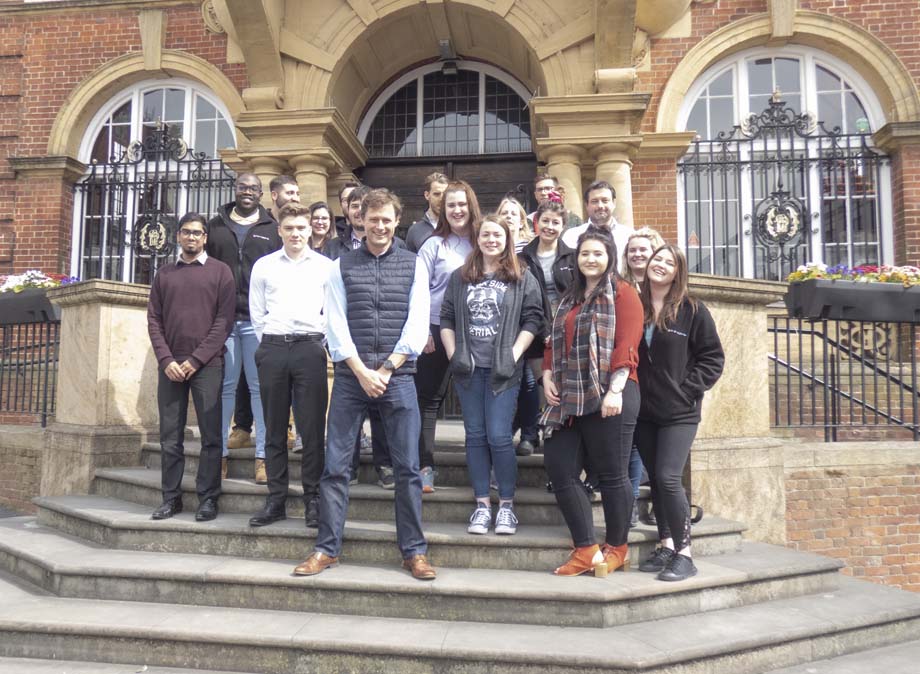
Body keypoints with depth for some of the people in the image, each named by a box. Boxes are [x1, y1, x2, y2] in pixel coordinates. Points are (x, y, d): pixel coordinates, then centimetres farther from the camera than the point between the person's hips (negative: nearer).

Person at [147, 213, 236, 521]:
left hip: (206, 365, -3)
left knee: (211, 435, -2)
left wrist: (196, 359, -10)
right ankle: (171, 498, 15)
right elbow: (154, 320, 10)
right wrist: (166, 360, -5)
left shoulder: (220, 271, 5)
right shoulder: (164, 274, 15)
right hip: (170, 365, 3)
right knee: (170, 436, 6)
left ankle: (208, 498, 6)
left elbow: (224, 319, -3)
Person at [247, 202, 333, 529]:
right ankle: (275, 499, 13)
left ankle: (313, 499, 6)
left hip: (310, 349, -1)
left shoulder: (325, 266, 8)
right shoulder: (263, 266, 12)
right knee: (275, 428, 6)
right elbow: (256, 313, 12)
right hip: (272, 349, 2)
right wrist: (272, 343, 7)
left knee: (312, 427, -3)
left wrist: (315, 339, 2)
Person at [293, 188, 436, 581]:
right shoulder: (342, 266, 9)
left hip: (398, 376, 0)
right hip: (351, 376, 1)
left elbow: (417, 325, 0)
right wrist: (362, 372, -9)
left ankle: (414, 551, 13)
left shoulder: (413, 265, 8)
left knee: (408, 467, 2)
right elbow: (336, 325, 1)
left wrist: (386, 370, -8)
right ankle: (327, 549, 14)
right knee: (335, 465, 2)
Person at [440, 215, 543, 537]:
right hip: (468, 367, 3)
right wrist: (453, 354, 1)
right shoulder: (460, 277, 12)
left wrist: (514, 355, -9)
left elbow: (532, 320, -1)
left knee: (498, 436, -7)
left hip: (502, 369, -3)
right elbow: (447, 319, 11)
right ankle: (482, 504, 15)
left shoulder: (523, 279, 4)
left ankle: (507, 505, 8)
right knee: (475, 435, 6)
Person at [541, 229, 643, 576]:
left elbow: (626, 345, -10)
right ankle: (587, 550, 10)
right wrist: (547, 375, 6)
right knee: (560, 469, 1)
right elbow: (555, 342, 22)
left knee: (611, 474, 2)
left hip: (608, 397, -7)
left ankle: (616, 548, 20)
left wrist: (615, 390, -19)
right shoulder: (569, 298, 23)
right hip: (571, 400, 7)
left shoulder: (622, 293, 0)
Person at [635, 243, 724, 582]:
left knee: (668, 478, -12)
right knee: (655, 479, 10)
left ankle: (684, 553, 0)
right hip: (643, 411, 4)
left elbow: (713, 357, -1)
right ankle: (666, 545, 22)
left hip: (679, 412, -4)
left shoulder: (692, 310, -3)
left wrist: (688, 388, -9)